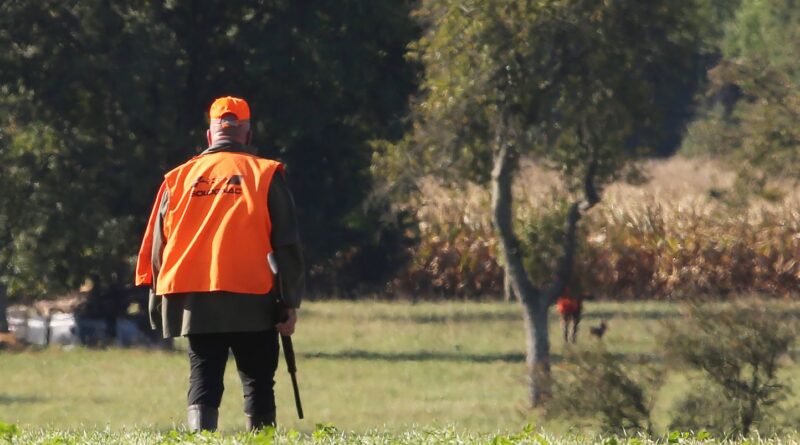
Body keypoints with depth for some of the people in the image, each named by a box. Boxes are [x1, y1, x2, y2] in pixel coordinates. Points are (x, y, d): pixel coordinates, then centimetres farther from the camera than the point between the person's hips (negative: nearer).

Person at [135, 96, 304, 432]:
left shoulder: (178, 178, 11)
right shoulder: (265, 175, 2)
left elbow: (155, 245, 12)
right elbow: (286, 244, -2)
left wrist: (158, 303, 17)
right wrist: (290, 303, 0)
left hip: (193, 302, 2)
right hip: (251, 301, -2)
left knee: (203, 379, 5)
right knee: (258, 382, 6)